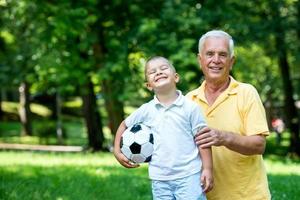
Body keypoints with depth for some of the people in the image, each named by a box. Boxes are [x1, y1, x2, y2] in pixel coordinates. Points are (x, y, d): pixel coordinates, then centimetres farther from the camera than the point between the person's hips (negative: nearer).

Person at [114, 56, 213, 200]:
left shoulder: (190, 107, -5)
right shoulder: (146, 110, 3)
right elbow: (124, 125, 19)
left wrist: (207, 169, -9)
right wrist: (117, 152, 11)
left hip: (189, 176, -3)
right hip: (159, 179, 3)